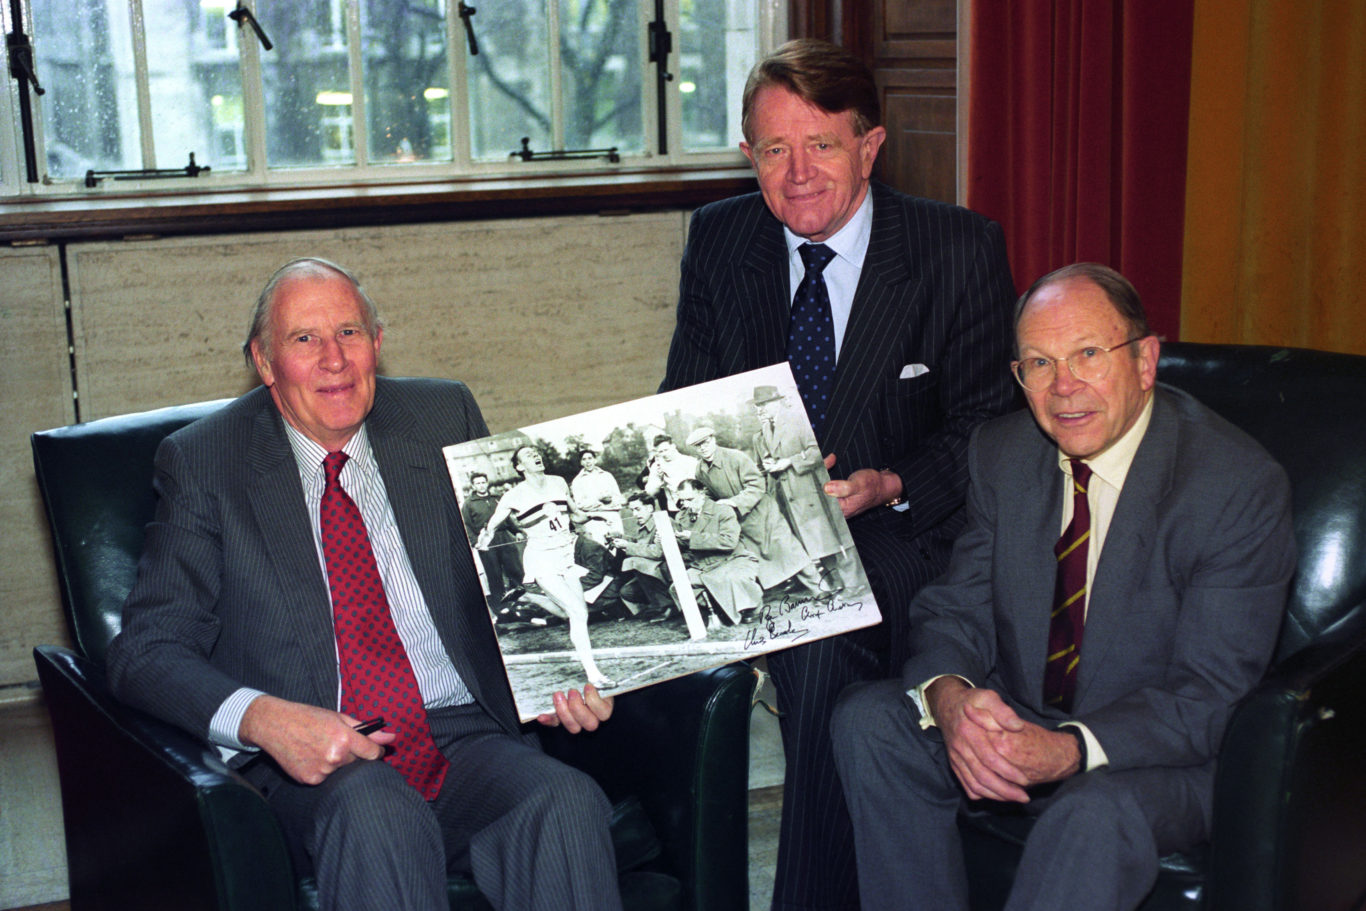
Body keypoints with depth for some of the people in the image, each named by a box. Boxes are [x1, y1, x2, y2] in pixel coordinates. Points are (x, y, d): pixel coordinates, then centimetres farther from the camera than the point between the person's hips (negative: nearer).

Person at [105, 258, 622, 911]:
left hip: (466, 738, 3)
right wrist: (262, 719, -22)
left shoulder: (445, 417, 11)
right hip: (312, 766, -3)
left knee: (567, 803, -29)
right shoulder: (203, 462, 4)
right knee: (376, 813, -37)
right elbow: (146, 650, -2)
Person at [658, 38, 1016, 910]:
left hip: (897, 534, -3)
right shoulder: (718, 238, 6)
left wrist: (889, 486, -22)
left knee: (825, 649, -35)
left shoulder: (962, 249, -4)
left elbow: (982, 433, -2)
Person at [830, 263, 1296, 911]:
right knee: (867, 720, -17)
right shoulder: (1000, 454, 0)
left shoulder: (1240, 486, -18)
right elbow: (957, 609, 1)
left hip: (1168, 755, -5)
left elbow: (1211, 695, -19)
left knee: (1097, 814, -37)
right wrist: (949, 697, -24)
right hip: (1015, 722, 5)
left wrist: (1072, 750, -36)